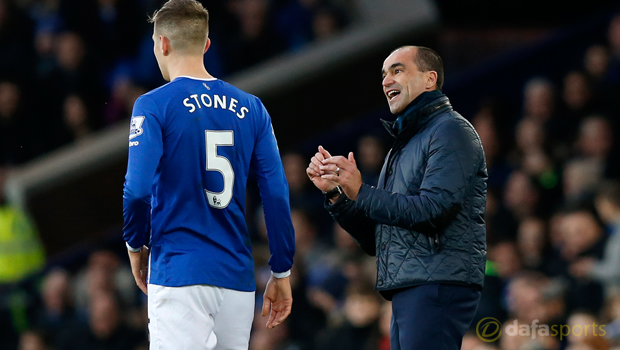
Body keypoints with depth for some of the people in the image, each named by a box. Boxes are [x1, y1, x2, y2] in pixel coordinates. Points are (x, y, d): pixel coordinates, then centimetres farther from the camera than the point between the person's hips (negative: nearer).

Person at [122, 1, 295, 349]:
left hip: (178, 271, -5)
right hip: (237, 276, 5)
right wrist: (282, 273, 10)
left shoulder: (154, 105, -4)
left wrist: (136, 245, 5)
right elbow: (277, 194, 5)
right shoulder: (251, 108, 8)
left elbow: (138, 189, -13)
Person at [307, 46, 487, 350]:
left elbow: (434, 210, -17)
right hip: (405, 291, 9)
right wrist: (334, 194, 9)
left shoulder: (450, 131, -3)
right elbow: (373, 241, 22)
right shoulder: (402, 146, 25)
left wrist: (361, 193, -13)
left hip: (438, 286, -9)